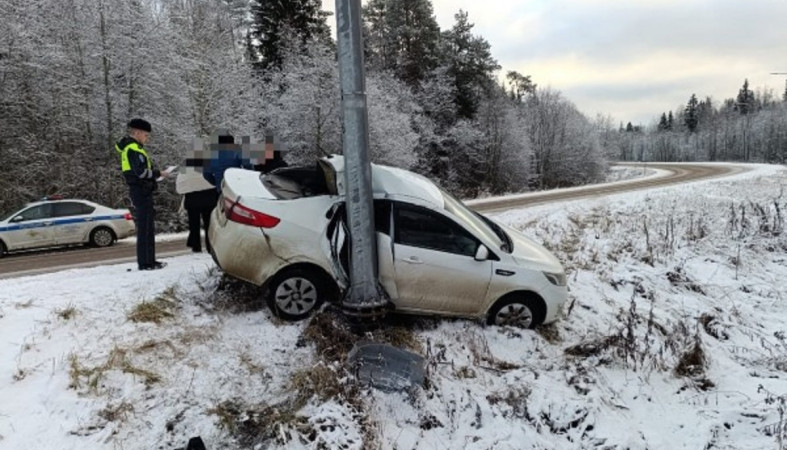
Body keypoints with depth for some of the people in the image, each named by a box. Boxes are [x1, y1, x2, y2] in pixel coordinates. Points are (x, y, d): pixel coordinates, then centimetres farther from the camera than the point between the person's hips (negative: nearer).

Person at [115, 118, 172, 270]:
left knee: (146, 228, 15)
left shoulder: (128, 147, 20)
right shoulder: (134, 149, -13)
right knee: (145, 228, -7)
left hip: (138, 191, 10)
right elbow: (141, 172, -22)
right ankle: (145, 263, -5)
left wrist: (155, 173, 9)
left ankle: (149, 261, 21)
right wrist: (159, 173, -11)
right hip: (142, 191, -10)